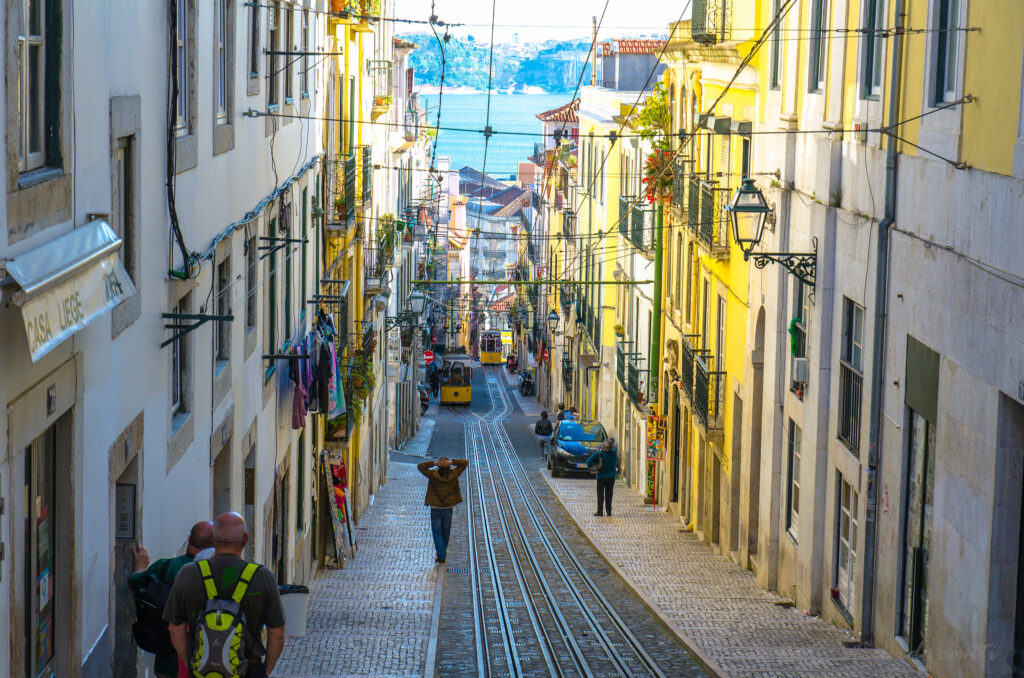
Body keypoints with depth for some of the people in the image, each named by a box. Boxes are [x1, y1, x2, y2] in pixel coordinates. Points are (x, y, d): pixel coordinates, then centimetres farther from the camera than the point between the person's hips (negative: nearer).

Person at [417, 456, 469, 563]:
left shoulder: (433, 475, -16)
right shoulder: (454, 474, -10)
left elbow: (420, 466, -10)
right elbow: (465, 463, -1)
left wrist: (433, 463, -18)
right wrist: (452, 462, -15)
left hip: (436, 508, -3)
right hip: (448, 508, 3)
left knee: (437, 532, 5)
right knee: (446, 531, 18)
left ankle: (441, 555, -3)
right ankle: (443, 554, 30)